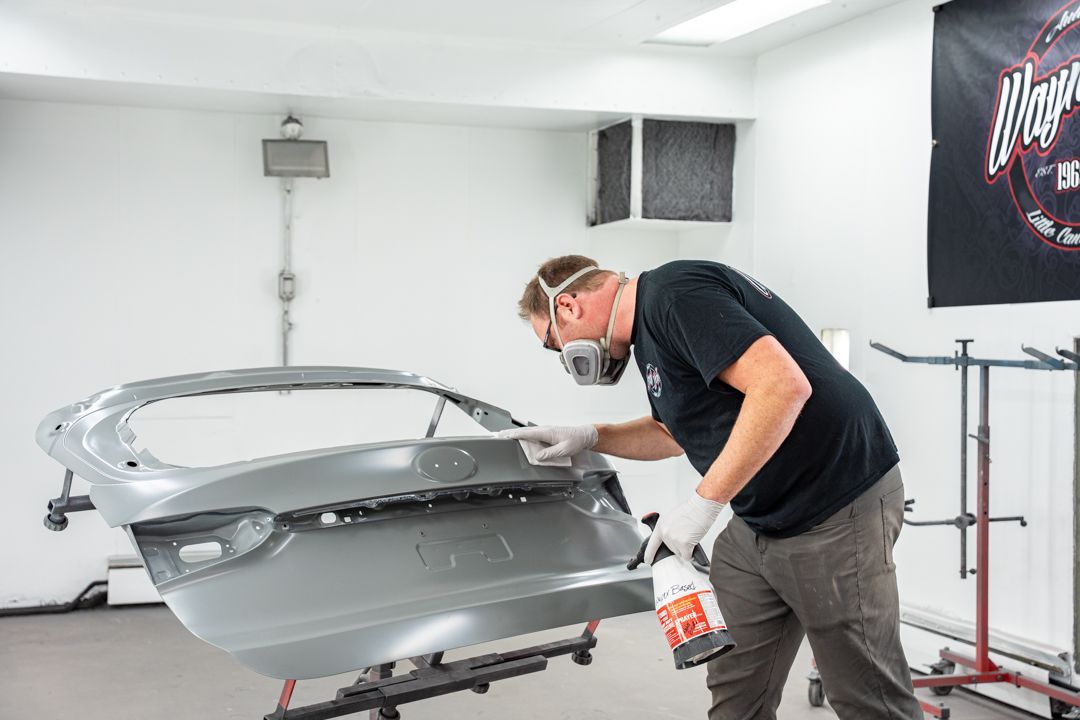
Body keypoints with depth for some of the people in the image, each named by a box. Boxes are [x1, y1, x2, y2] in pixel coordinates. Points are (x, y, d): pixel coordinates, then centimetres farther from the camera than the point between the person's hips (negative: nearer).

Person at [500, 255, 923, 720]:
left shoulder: (674, 294, -19)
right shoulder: (649, 331, 13)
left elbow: (784, 385, -31)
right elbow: (675, 432, 29)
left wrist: (703, 503, -26)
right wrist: (588, 438, 15)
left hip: (838, 508, -10)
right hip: (758, 519, 10)